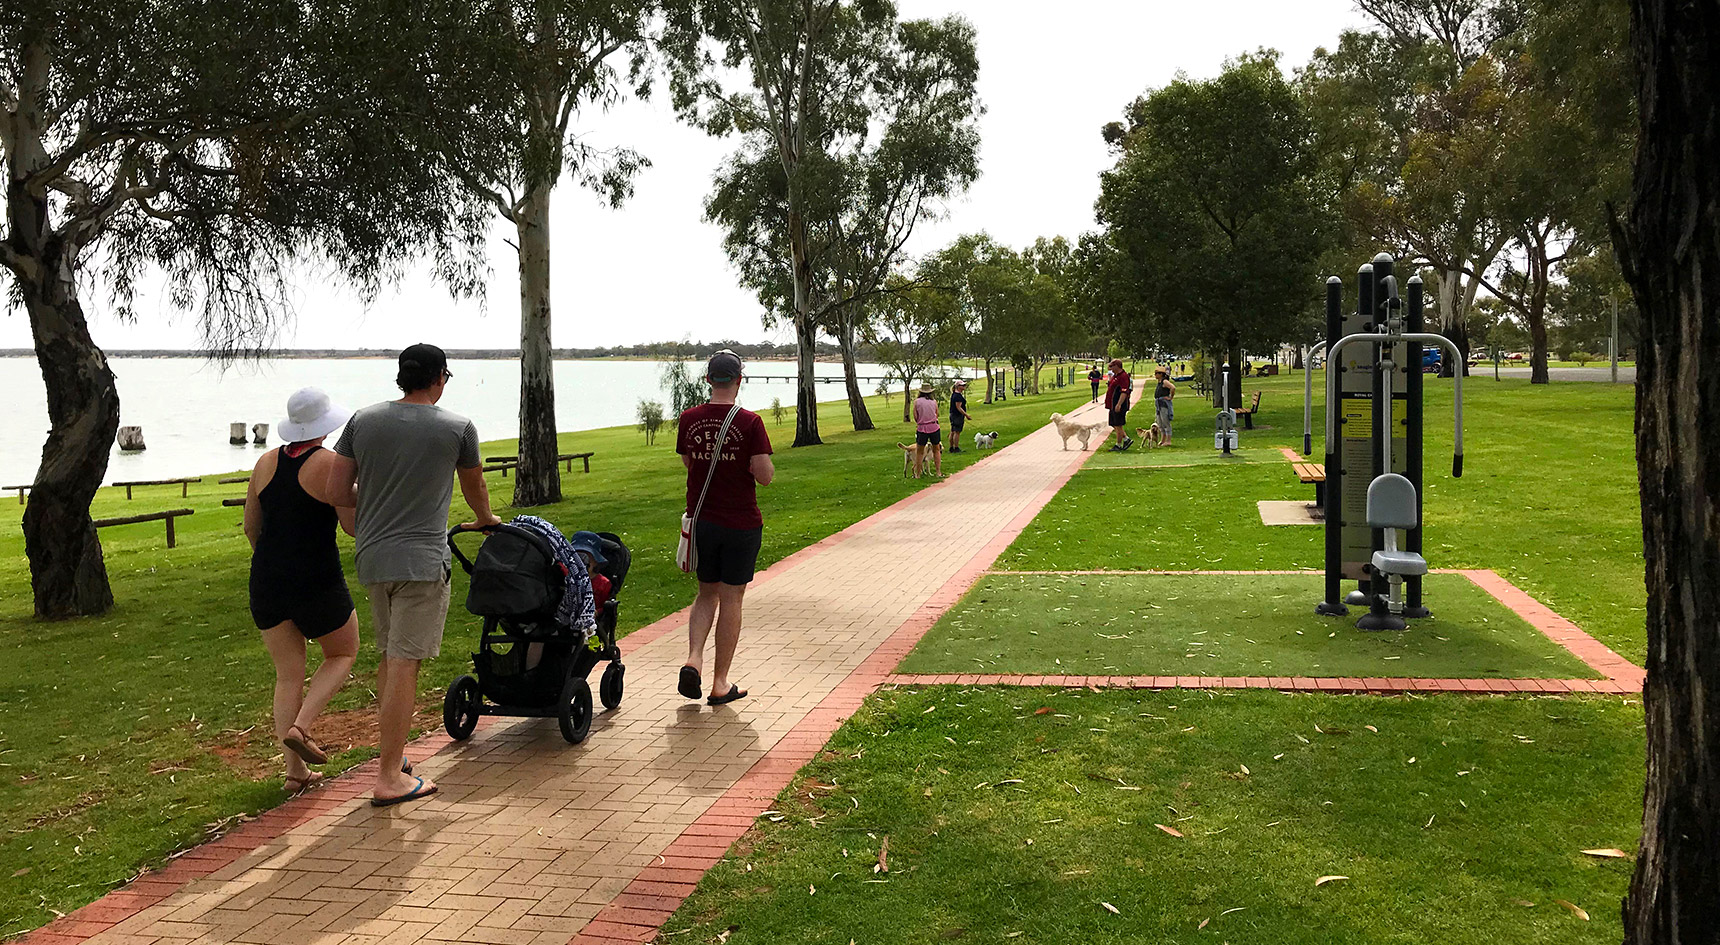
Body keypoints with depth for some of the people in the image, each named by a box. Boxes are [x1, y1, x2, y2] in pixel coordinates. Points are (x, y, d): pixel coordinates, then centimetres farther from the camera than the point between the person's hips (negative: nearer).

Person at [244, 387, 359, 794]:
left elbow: (251, 527, 13)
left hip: (266, 581, 5)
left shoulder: (266, 463, 6)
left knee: (288, 674, 11)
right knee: (343, 654, 17)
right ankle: (300, 727, -2)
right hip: (317, 581, -5)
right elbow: (354, 526, -10)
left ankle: (295, 771, 9)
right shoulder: (330, 463, -12)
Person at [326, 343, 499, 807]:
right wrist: (485, 520, 36)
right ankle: (389, 779, -2)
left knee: (389, 658, 19)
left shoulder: (363, 420, 7)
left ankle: (392, 755, 28)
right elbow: (475, 487, 15)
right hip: (422, 560, -5)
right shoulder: (458, 428, -1)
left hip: (371, 558, 5)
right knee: (404, 665, -4)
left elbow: (339, 492, 6)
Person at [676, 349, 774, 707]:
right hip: (740, 523, -4)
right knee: (731, 600, 5)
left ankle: (693, 659, -2)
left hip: (701, 520, 4)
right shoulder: (749, 422, -13)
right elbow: (765, 476, -15)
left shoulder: (689, 419, 0)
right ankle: (721, 683, 11)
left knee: (707, 594, 19)